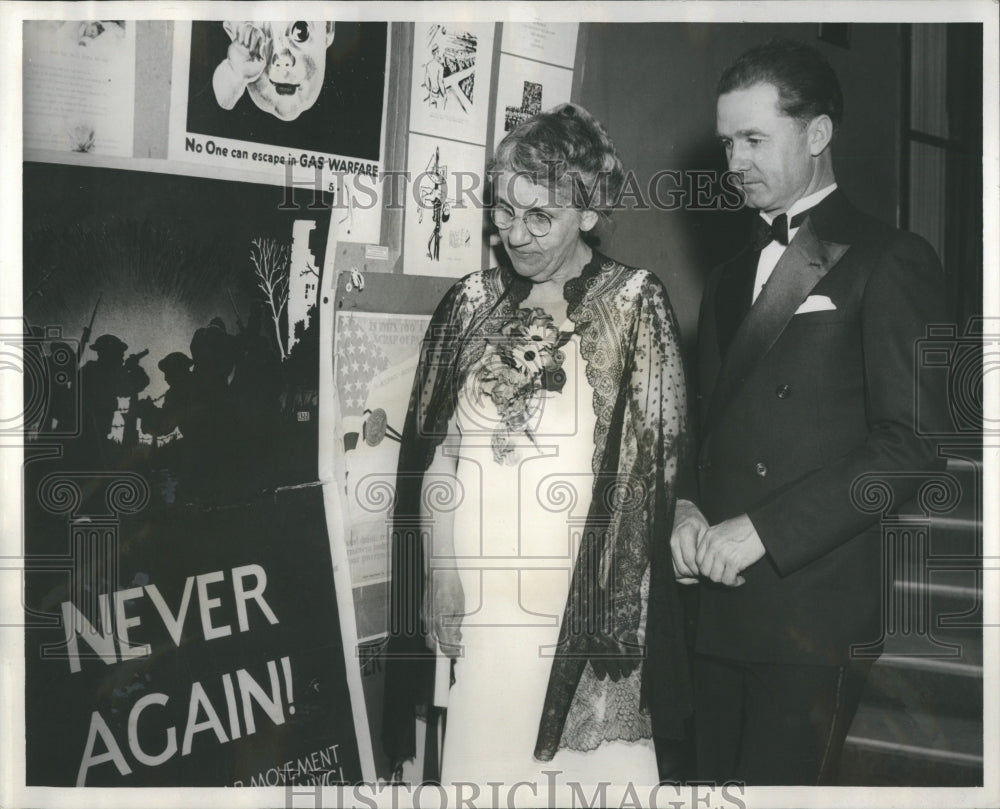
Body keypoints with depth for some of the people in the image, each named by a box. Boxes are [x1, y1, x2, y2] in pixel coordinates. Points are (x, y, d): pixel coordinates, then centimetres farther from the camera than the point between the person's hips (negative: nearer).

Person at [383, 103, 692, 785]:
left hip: (583, 599, -3)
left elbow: (656, 455, -4)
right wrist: (439, 572, 2)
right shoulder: (472, 303, 8)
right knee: (480, 754, 7)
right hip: (472, 597, 3)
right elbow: (429, 450, 10)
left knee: (588, 755, 2)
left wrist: (618, 613, -9)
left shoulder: (636, 305, -1)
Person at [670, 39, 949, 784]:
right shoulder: (731, 279, 20)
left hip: (816, 606, -6)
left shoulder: (889, 262, -3)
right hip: (719, 604, 6)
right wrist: (688, 509, 1)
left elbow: (913, 442, -12)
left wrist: (761, 530, -14)